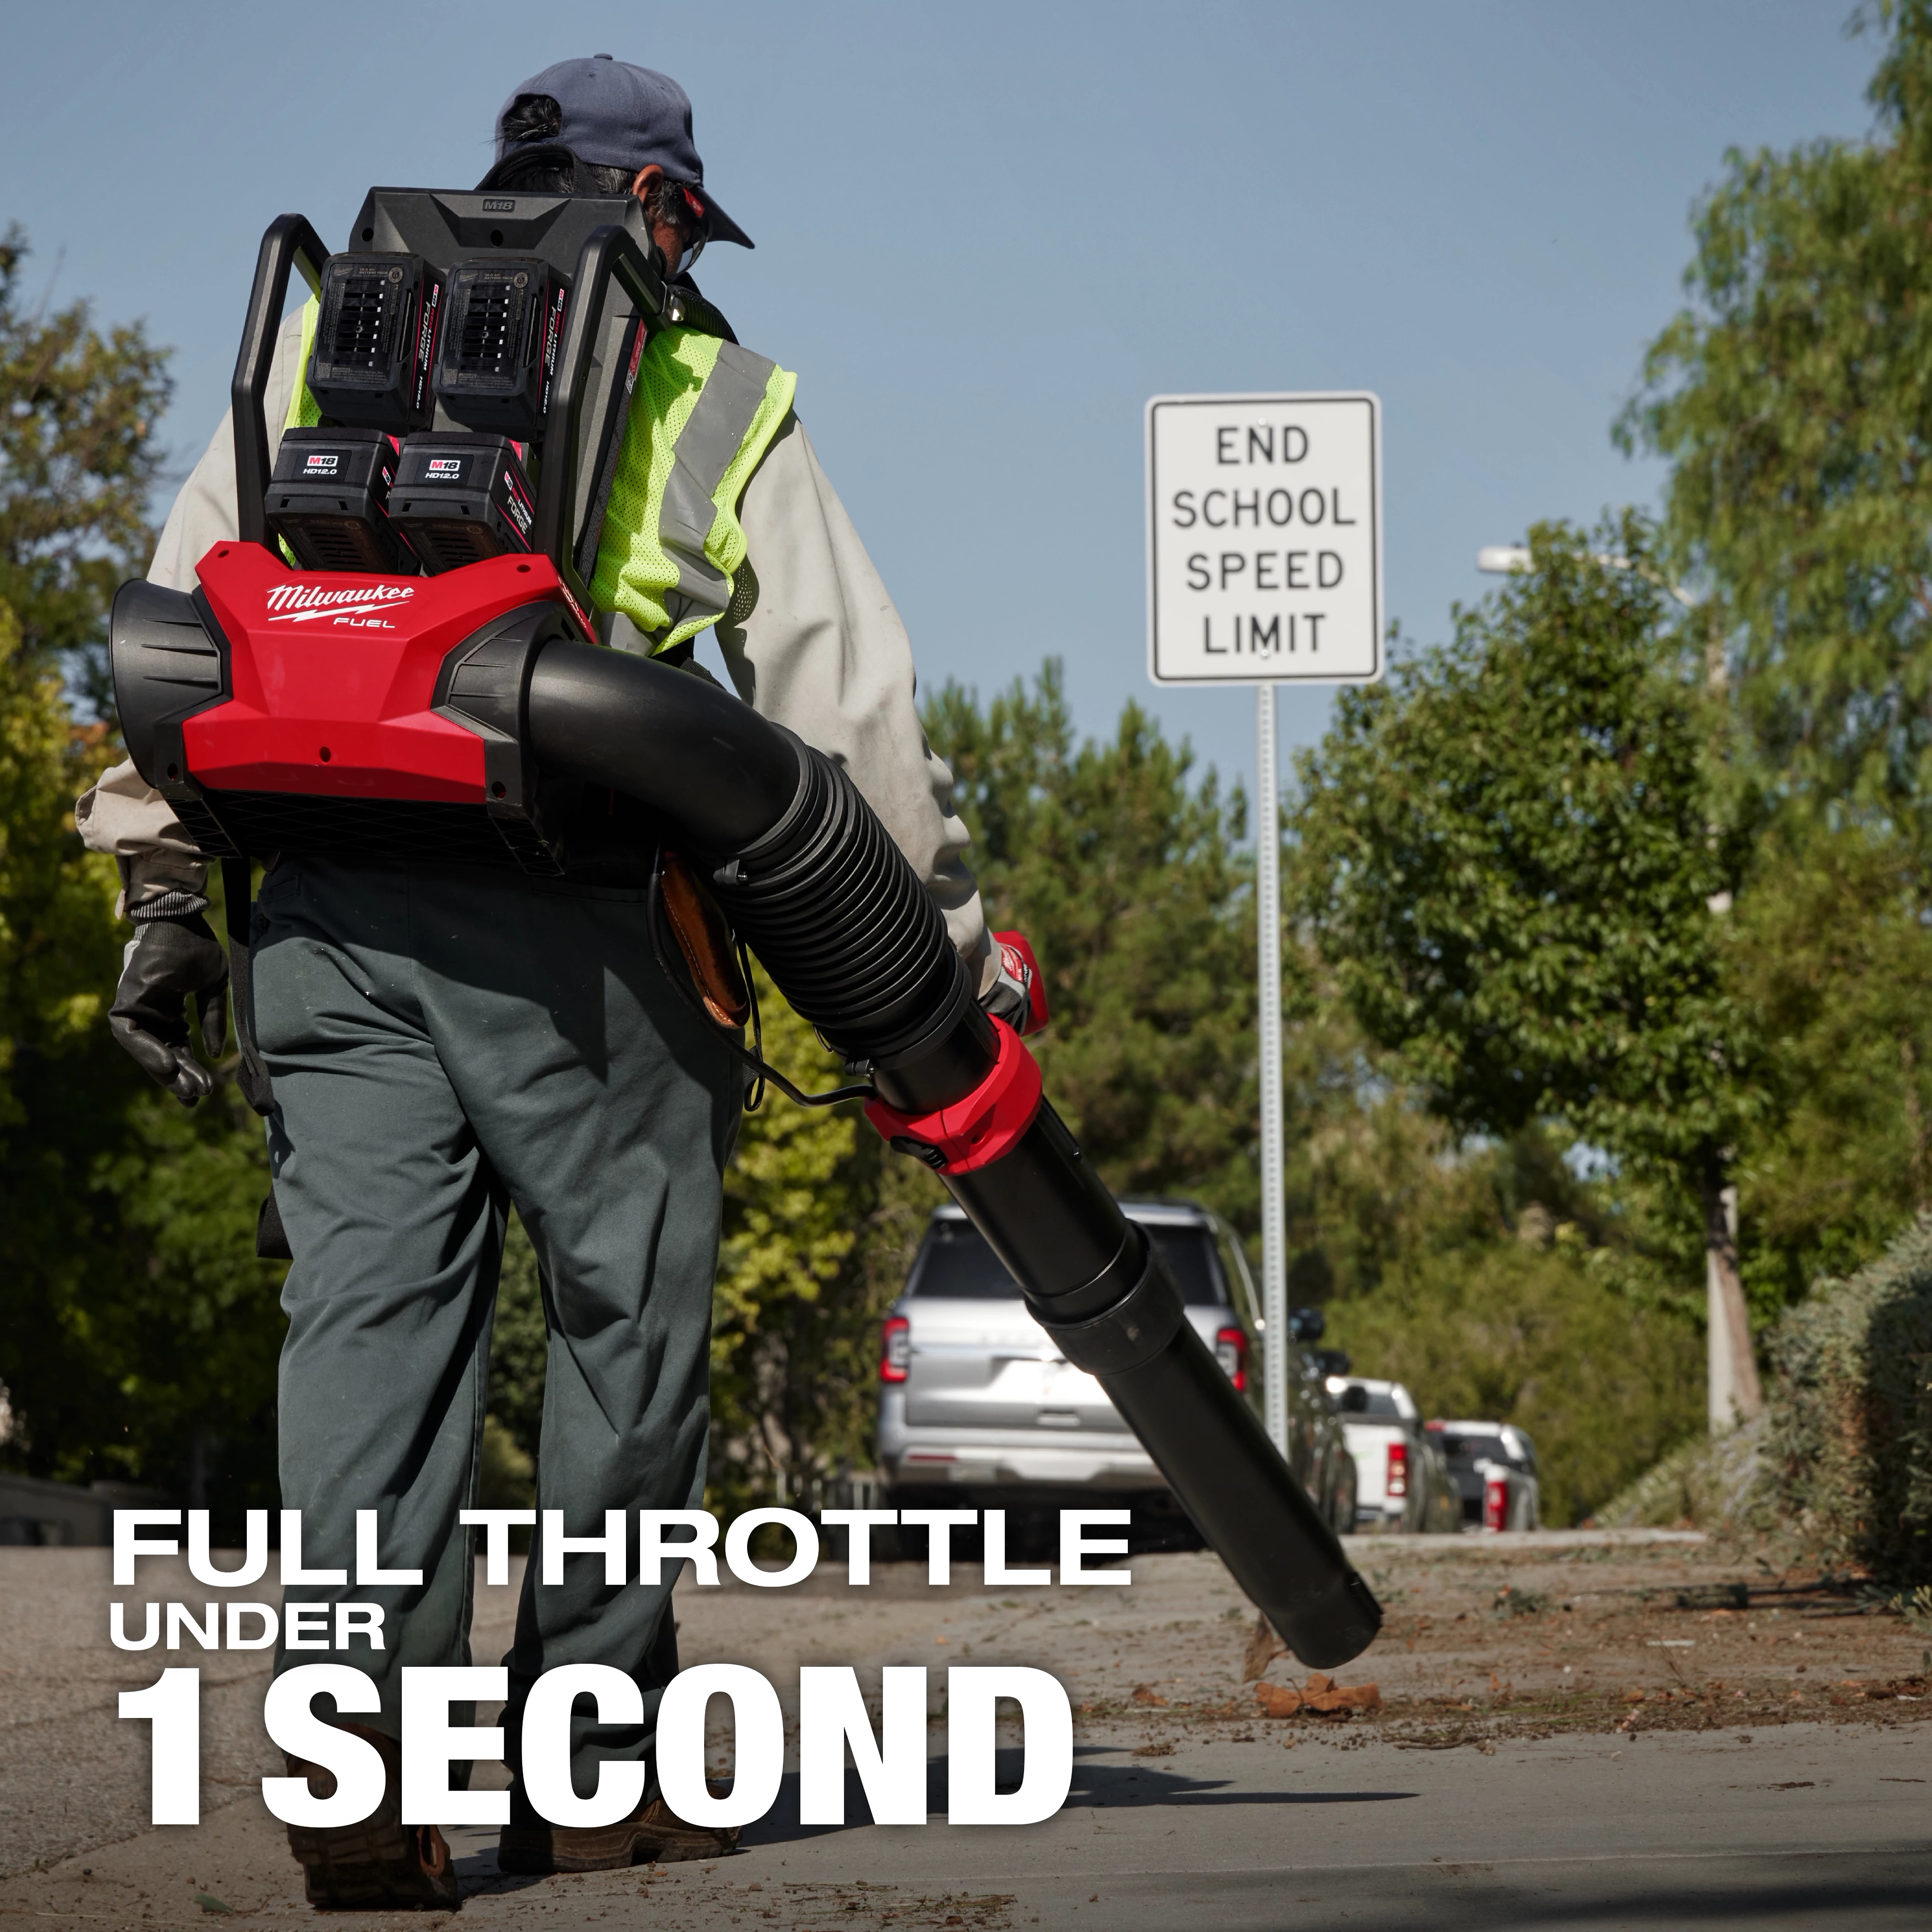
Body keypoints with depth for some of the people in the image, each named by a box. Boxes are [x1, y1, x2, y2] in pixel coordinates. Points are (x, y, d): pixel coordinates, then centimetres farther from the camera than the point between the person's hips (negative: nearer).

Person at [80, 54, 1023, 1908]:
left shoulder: (323, 336, 19)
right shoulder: (718, 396, 13)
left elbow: (182, 619, 12)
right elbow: (844, 698, 9)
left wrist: (162, 889, 12)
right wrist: (943, 936, 13)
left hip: (322, 911, 3)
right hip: (560, 926, -3)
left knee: (369, 1307, 1)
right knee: (627, 1316, 9)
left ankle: (363, 1760, -11)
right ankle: (588, 1762, 12)